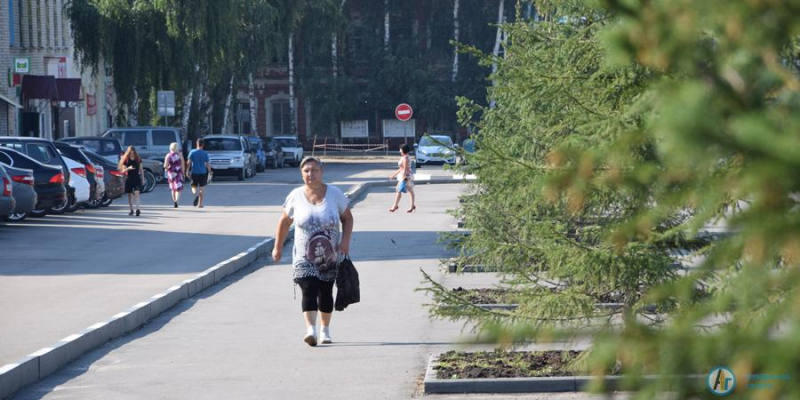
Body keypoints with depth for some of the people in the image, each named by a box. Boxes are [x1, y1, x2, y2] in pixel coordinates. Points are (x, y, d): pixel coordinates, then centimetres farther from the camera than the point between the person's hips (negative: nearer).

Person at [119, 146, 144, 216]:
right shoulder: (126, 160, 0)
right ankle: (131, 210, 19)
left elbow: (141, 169, 10)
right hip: (129, 178, 1)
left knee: (137, 193, -15)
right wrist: (128, 168, -21)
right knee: (130, 195, 7)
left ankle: (138, 209, -25)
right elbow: (123, 171, -1)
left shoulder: (138, 159, 3)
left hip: (137, 178, -1)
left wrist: (143, 178, 7)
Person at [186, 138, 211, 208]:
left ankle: (196, 195, -22)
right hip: (203, 173, 0)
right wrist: (209, 171, 11)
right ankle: (200, 204, 5)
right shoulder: (205, 153, -2)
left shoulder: (192, 152, -2)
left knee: (194, 187, 11)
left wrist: (187, 171, 0)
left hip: (194, 172, 0)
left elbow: (189, 162, -6)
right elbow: (207, 164, -2)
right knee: (201, 188, 8)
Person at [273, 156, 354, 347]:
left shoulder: (334, 194, -4)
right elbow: (284, 222, 10)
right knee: (309, 290, -18)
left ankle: (325, 329, 28)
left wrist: (345, 240, -11)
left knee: (325, 293, 10)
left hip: (330, 255, 1)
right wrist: (278, 247, 10)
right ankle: (311, 330, -29)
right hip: (305, 257, -1)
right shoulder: (296, 196, -3)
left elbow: (347, 218, 4)